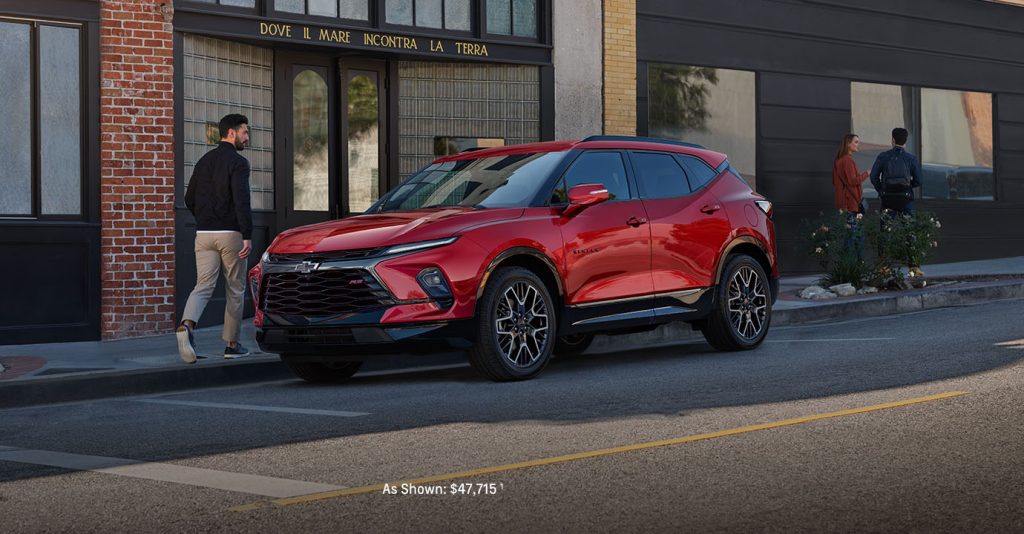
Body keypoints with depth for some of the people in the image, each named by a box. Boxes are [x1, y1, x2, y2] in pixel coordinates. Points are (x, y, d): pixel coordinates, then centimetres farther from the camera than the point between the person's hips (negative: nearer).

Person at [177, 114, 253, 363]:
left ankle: (186, 325, -28)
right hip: (230, 233, -5)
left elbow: (190, 199, 17)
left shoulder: (204, 161, 13)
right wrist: (247, 236, -21)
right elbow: (241, 201, -20)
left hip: (204, 234, 5)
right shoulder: (238, 163, -9)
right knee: (235, 291, 9)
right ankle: (232, 345, 15)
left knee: (203, 287, 0)